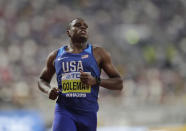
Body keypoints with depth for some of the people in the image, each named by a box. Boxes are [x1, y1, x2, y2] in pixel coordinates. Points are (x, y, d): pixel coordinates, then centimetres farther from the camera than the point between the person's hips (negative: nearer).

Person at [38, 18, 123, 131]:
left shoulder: (98, 53, 5)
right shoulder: (56, 56, 10)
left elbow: (119, 83, 5)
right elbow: (42, 80, 25)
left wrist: (96, 81, -13)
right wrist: (48, 90, 1)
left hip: (88, 113, 1)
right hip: (64, 111, -1)